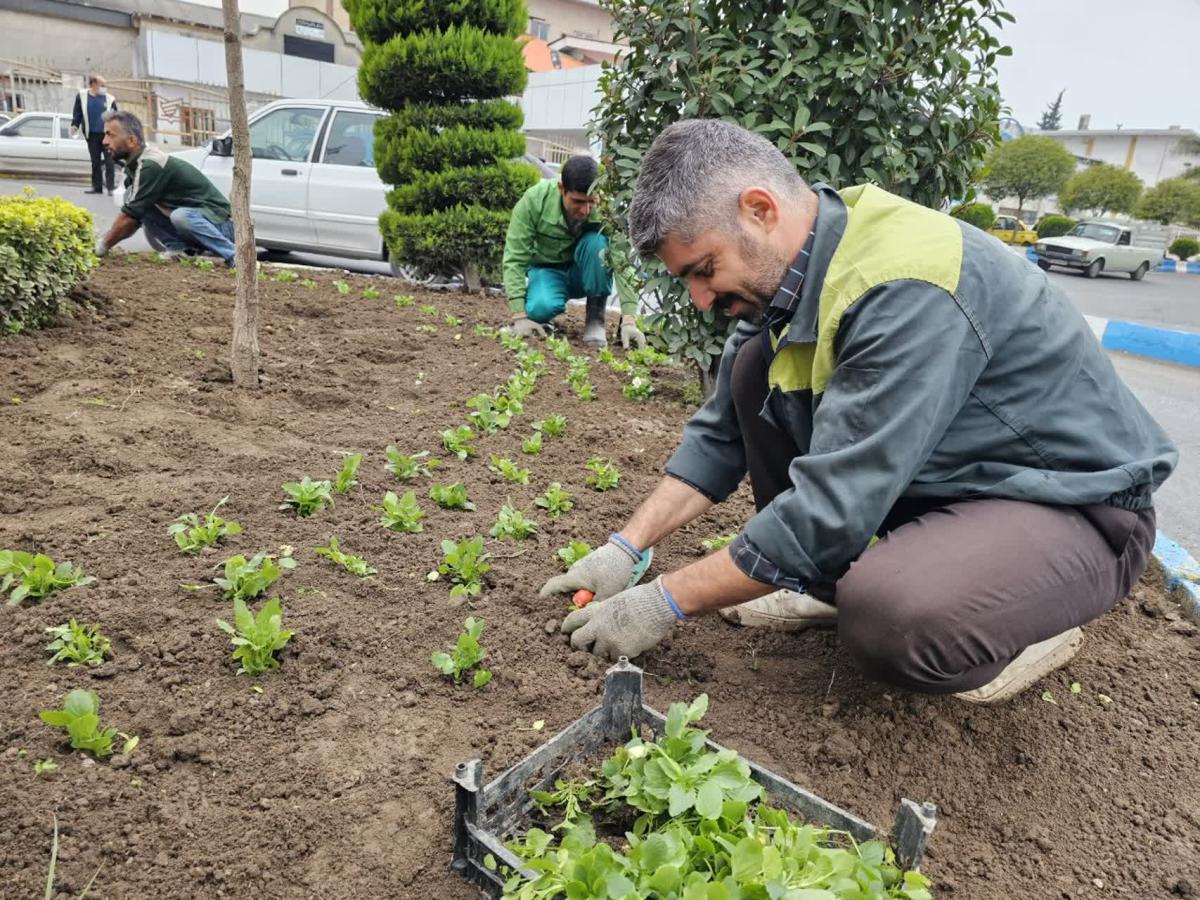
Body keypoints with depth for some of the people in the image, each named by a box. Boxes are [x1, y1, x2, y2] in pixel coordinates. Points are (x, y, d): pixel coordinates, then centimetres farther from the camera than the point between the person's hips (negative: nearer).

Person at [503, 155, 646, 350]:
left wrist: (629, 320, -43)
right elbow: (515, 259, -22)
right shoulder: (534, 200, -25)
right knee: (542, 307, -34)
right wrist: (519, 315, -31)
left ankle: (595, 316, -13)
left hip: (587, 273, 1)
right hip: (547, 269, -1)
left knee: (596, 242, -32)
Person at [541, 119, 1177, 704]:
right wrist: (625, 549, -6)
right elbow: (720, 434, 1)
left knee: (890, 620, -37)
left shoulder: (905, 289, -31)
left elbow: (834, 505, -32)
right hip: (931, 477, 8)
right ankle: (830, 579, 4)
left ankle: (1021, 628, -2)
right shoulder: (783, 266, -4)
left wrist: (665, 603, -23)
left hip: (1071, 504, -7)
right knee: (755, 370, -4)